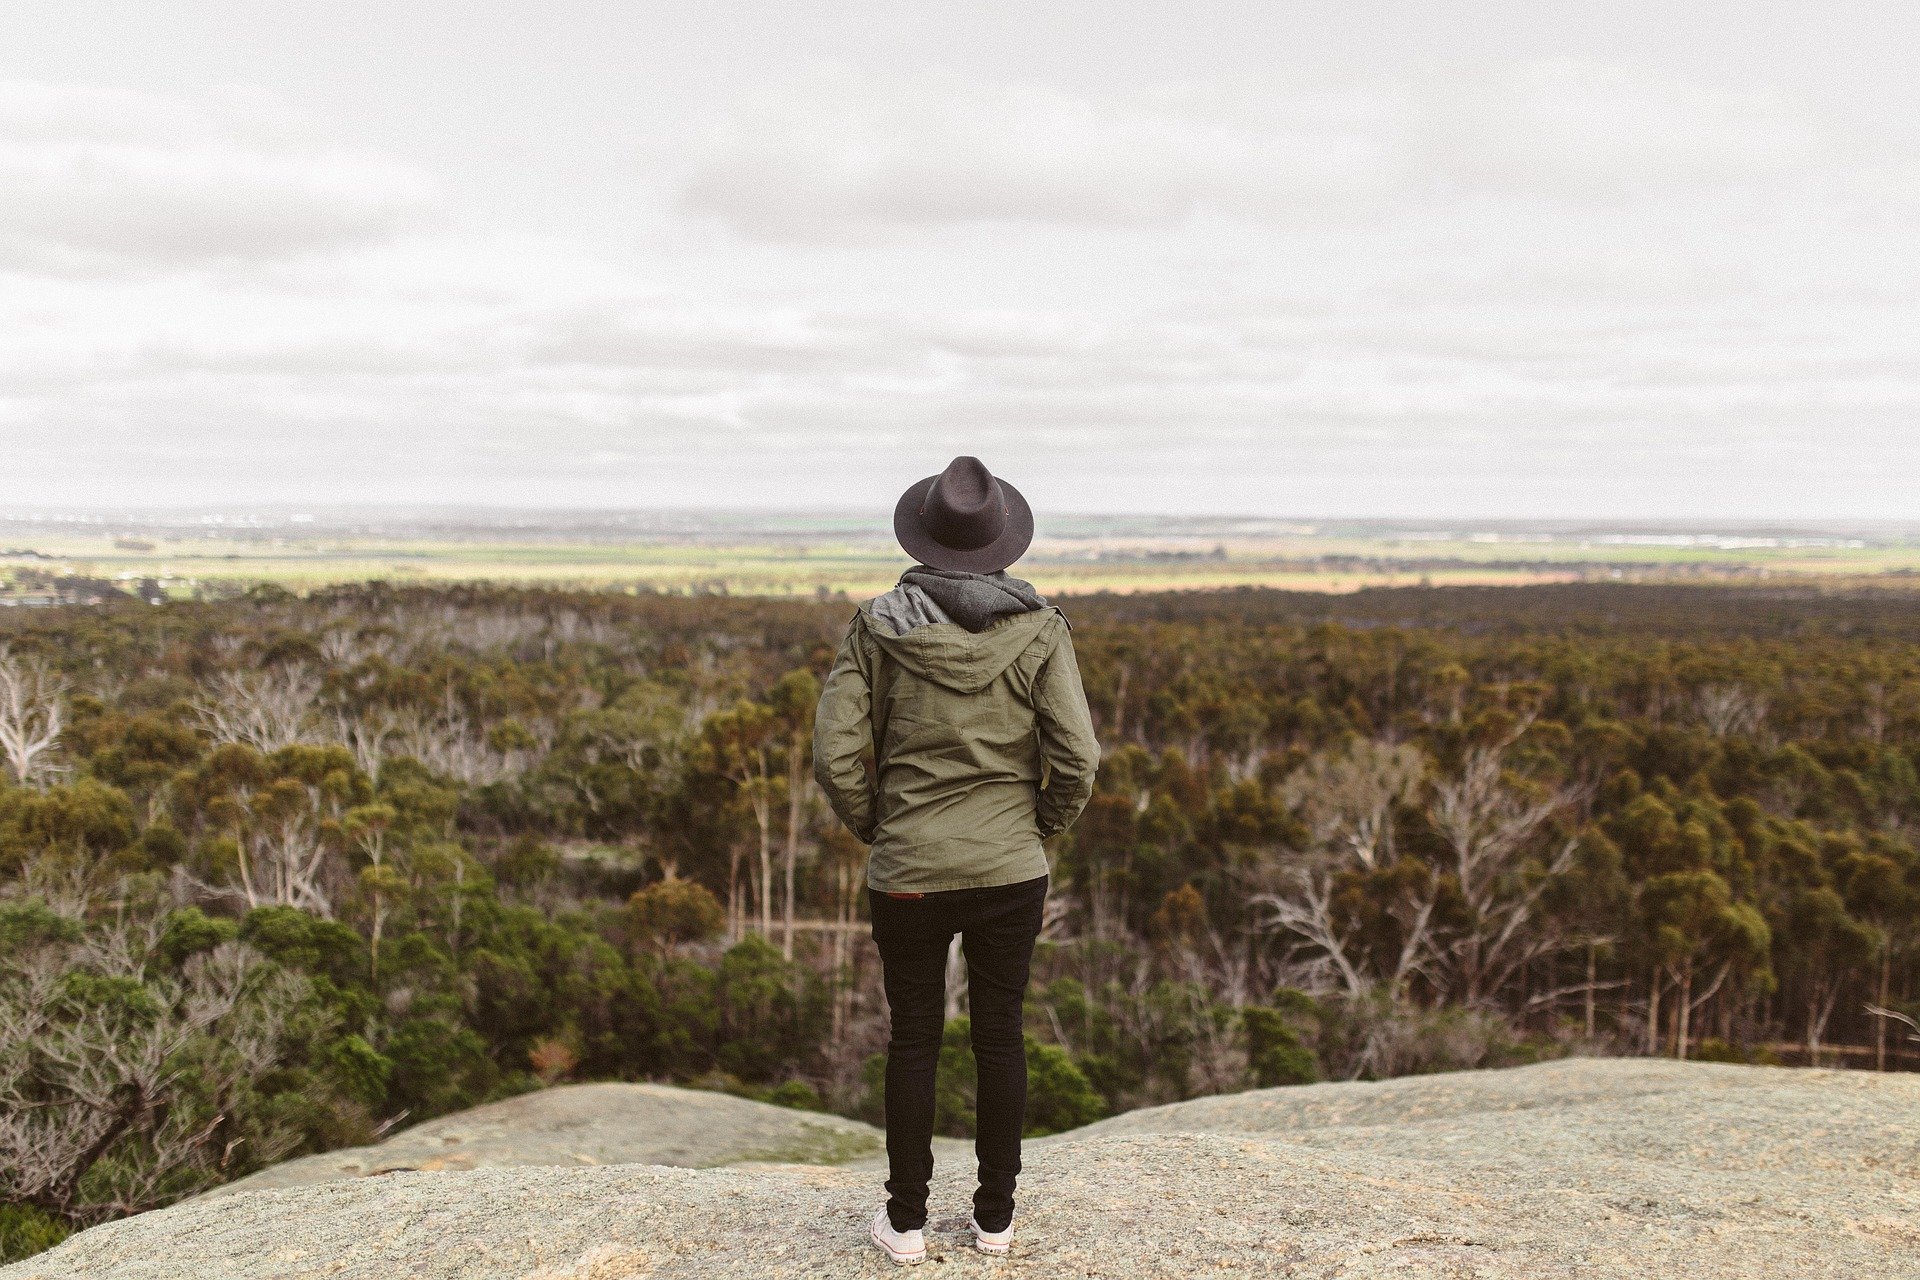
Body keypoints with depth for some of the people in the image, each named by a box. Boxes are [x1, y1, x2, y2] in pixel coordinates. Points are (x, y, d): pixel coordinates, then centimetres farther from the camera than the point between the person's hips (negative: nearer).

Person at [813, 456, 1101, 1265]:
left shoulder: (878, 626, -7)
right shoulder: (1038, 629, -7)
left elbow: (835, 755, -10)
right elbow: (1077, 760, -10)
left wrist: (874, 830, 6)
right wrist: (1040, 830, 7)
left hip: (908, 873, 0)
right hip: (1011, 870, 0)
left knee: (913, 1041, 13)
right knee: (1000, 1037, 14)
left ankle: (906, 1221, 22)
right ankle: (996, 1216, 24)